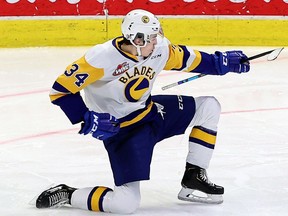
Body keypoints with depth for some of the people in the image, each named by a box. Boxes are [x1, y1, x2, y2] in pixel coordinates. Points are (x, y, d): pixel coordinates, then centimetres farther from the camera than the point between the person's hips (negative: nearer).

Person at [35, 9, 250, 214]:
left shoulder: (159, 48, -10)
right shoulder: (102, 57, -29)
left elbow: (187, 59, 11)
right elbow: (61, 89, -22)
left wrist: (222, 61, 5)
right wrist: (87, 120, -28)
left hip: (151, 112, 7)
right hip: (119, 128, -7)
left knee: (208, 107, 4)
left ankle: (193, 177, 13)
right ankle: (66, 194, 1)